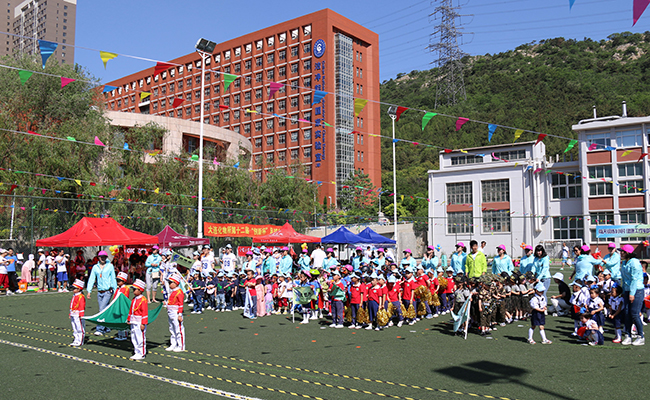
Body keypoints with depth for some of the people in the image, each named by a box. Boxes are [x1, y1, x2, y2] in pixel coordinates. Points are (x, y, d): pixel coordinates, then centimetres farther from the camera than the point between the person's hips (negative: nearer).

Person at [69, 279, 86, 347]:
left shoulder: (81, 296, -14)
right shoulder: (74, 296, 16)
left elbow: (82, 306, -18)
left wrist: (81, 315, -21)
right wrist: (70, 314, 23)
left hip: (78, 315, -10)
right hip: (73, 315, 10)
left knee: (80, 328, -4)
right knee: (75, 329, 14)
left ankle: (80, 342, 0)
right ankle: (76, 340, 21)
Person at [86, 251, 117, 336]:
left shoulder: (110, 266, 2)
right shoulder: (95, 267, 8)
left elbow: (113, 279, 4)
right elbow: (91, 279, 7)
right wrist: (89, 291, 0)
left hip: (108, 291, -4)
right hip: (99, 292, 4)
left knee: (102, 309, -12)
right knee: (104, 310, 8)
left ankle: (100, 329, -10)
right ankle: (107, 328, 20)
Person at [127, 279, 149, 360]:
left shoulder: (143, 300, -15)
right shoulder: (134, 299, 12)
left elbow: (145, 313, -16)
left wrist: (143, 324, -18)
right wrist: (129, 319, 21)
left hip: (140, 323, -9)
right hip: (133, 322, 9)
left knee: (140, 339, -2)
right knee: (134, 339, 13)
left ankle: (142, 354, 6)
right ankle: (137, 353, 23)